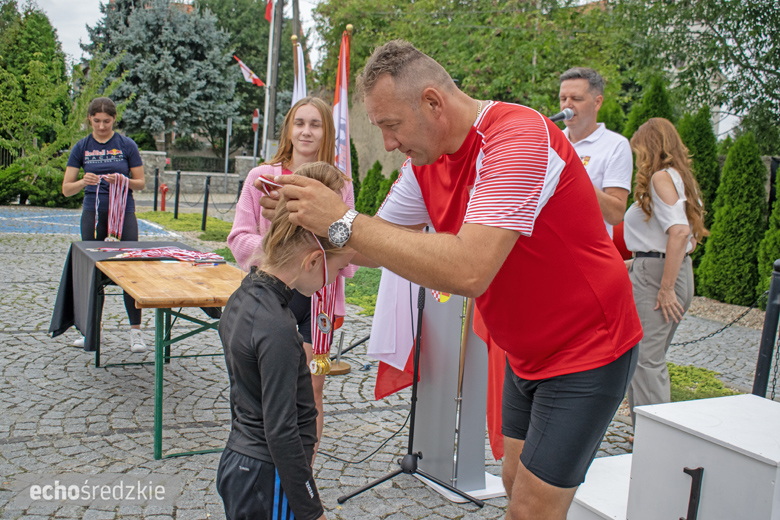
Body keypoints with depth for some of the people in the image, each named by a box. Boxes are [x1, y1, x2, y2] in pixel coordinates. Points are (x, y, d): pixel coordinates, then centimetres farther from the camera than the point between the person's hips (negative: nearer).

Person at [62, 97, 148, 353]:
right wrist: (84, 182, -19)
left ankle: (135, 331, -3)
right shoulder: (81, 147, 5)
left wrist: (123, 181, -17)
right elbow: (66, 189, 2)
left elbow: (141, 183, 3)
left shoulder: (127, 145, 0)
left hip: (123, 210, -2)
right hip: (93, 212, 2)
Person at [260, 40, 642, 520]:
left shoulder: (518, 138, -29)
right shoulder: (427, 161, 0)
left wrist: (345, 223, -35)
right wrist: (307, 219, -11)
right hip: (526, 353, 8)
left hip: (587, 352, -8)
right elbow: (378, 242, 6)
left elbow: (468, 271, -40)